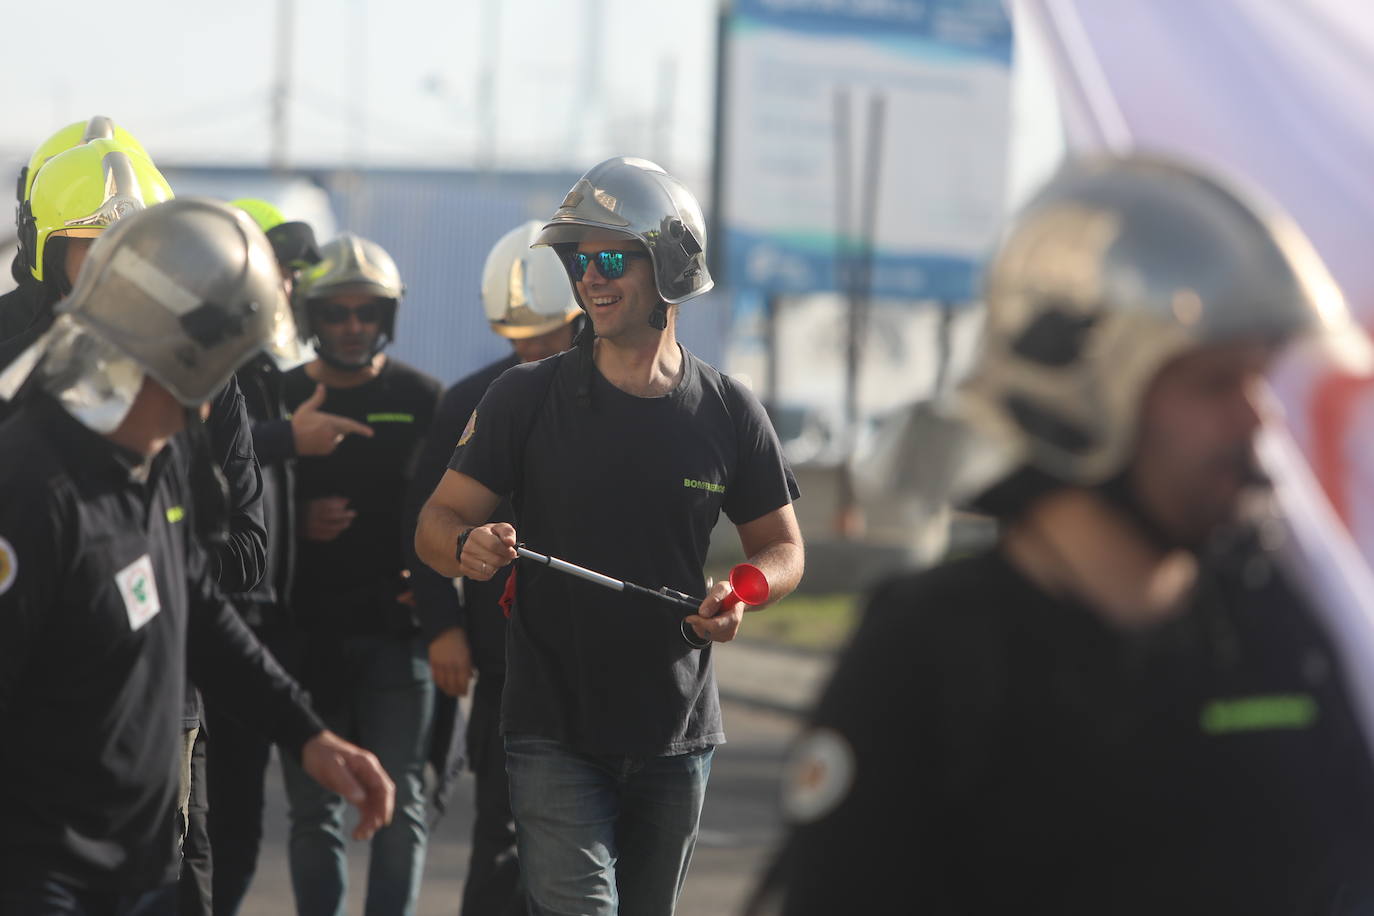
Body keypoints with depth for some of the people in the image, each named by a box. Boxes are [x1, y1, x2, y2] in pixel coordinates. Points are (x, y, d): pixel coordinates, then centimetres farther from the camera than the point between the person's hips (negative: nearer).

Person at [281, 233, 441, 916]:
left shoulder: (422, 400, 4)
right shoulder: (281, 398, 5)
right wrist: (300, 525, -11)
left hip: (397, 628, -1)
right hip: (309, 633, 1)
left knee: (400, 803, -2)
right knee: (313, 808, 5)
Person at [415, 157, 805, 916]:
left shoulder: (727, 413, 2)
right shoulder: (527, 398, -2)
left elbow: (782, 548, 12)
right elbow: (437, 522, -1)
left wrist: (740, 593, -11)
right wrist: (468, 548, -25)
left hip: (676, 737, 3)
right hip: (555, 731, -2)